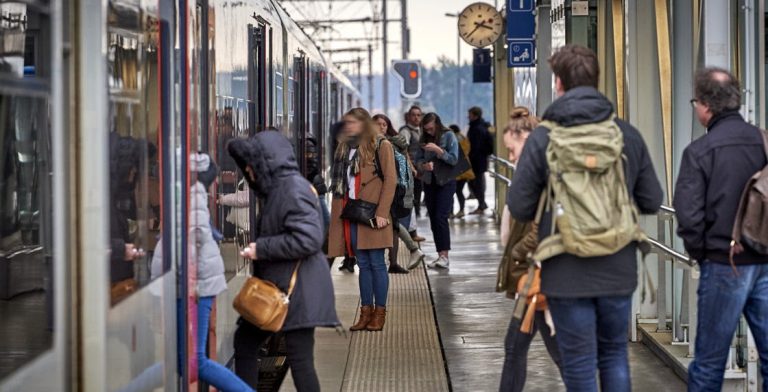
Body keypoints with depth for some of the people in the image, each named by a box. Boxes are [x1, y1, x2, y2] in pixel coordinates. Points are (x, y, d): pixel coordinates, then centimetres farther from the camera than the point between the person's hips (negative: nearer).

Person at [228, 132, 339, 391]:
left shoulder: (294, 190, -16)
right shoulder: (277, 189, 13)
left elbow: (308, 239, -24)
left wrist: (262, 249, -19)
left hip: (298, 290, -10)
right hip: (275, 286, 10)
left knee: (299, 359, -6)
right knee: (245, 340, 16)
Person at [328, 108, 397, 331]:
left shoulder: (381, 146, -1)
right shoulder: (344, 148, 17)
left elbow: (390, 180, -7)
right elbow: (338, 183, 16)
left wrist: (382, 212, -14)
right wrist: (337, 213, 7)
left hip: (371, 213, -6)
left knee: (376, 263, -2)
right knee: (363, 264, 8)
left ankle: (380, 313, 3)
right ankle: (366, 312, 11)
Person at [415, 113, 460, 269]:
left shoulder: (449, 136, -5)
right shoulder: (424, 139, 6)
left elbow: (454, 159, -11)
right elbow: (418, 159, 5)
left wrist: (437, 149, -22)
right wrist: (424, 165, -16)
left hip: (446, 182, -5)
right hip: (429, 182, 5)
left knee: (441, 218, -14)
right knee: (433, 219, 4)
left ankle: (445, 255, -14)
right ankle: (440, 255, 10)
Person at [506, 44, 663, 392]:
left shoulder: (543, 138, -11)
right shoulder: (628, 135, -2)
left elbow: (519, 208, -8)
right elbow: (652, 201, 4)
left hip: (567, 274, -3)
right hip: (619, 271, 3)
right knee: (615, 356, 18)